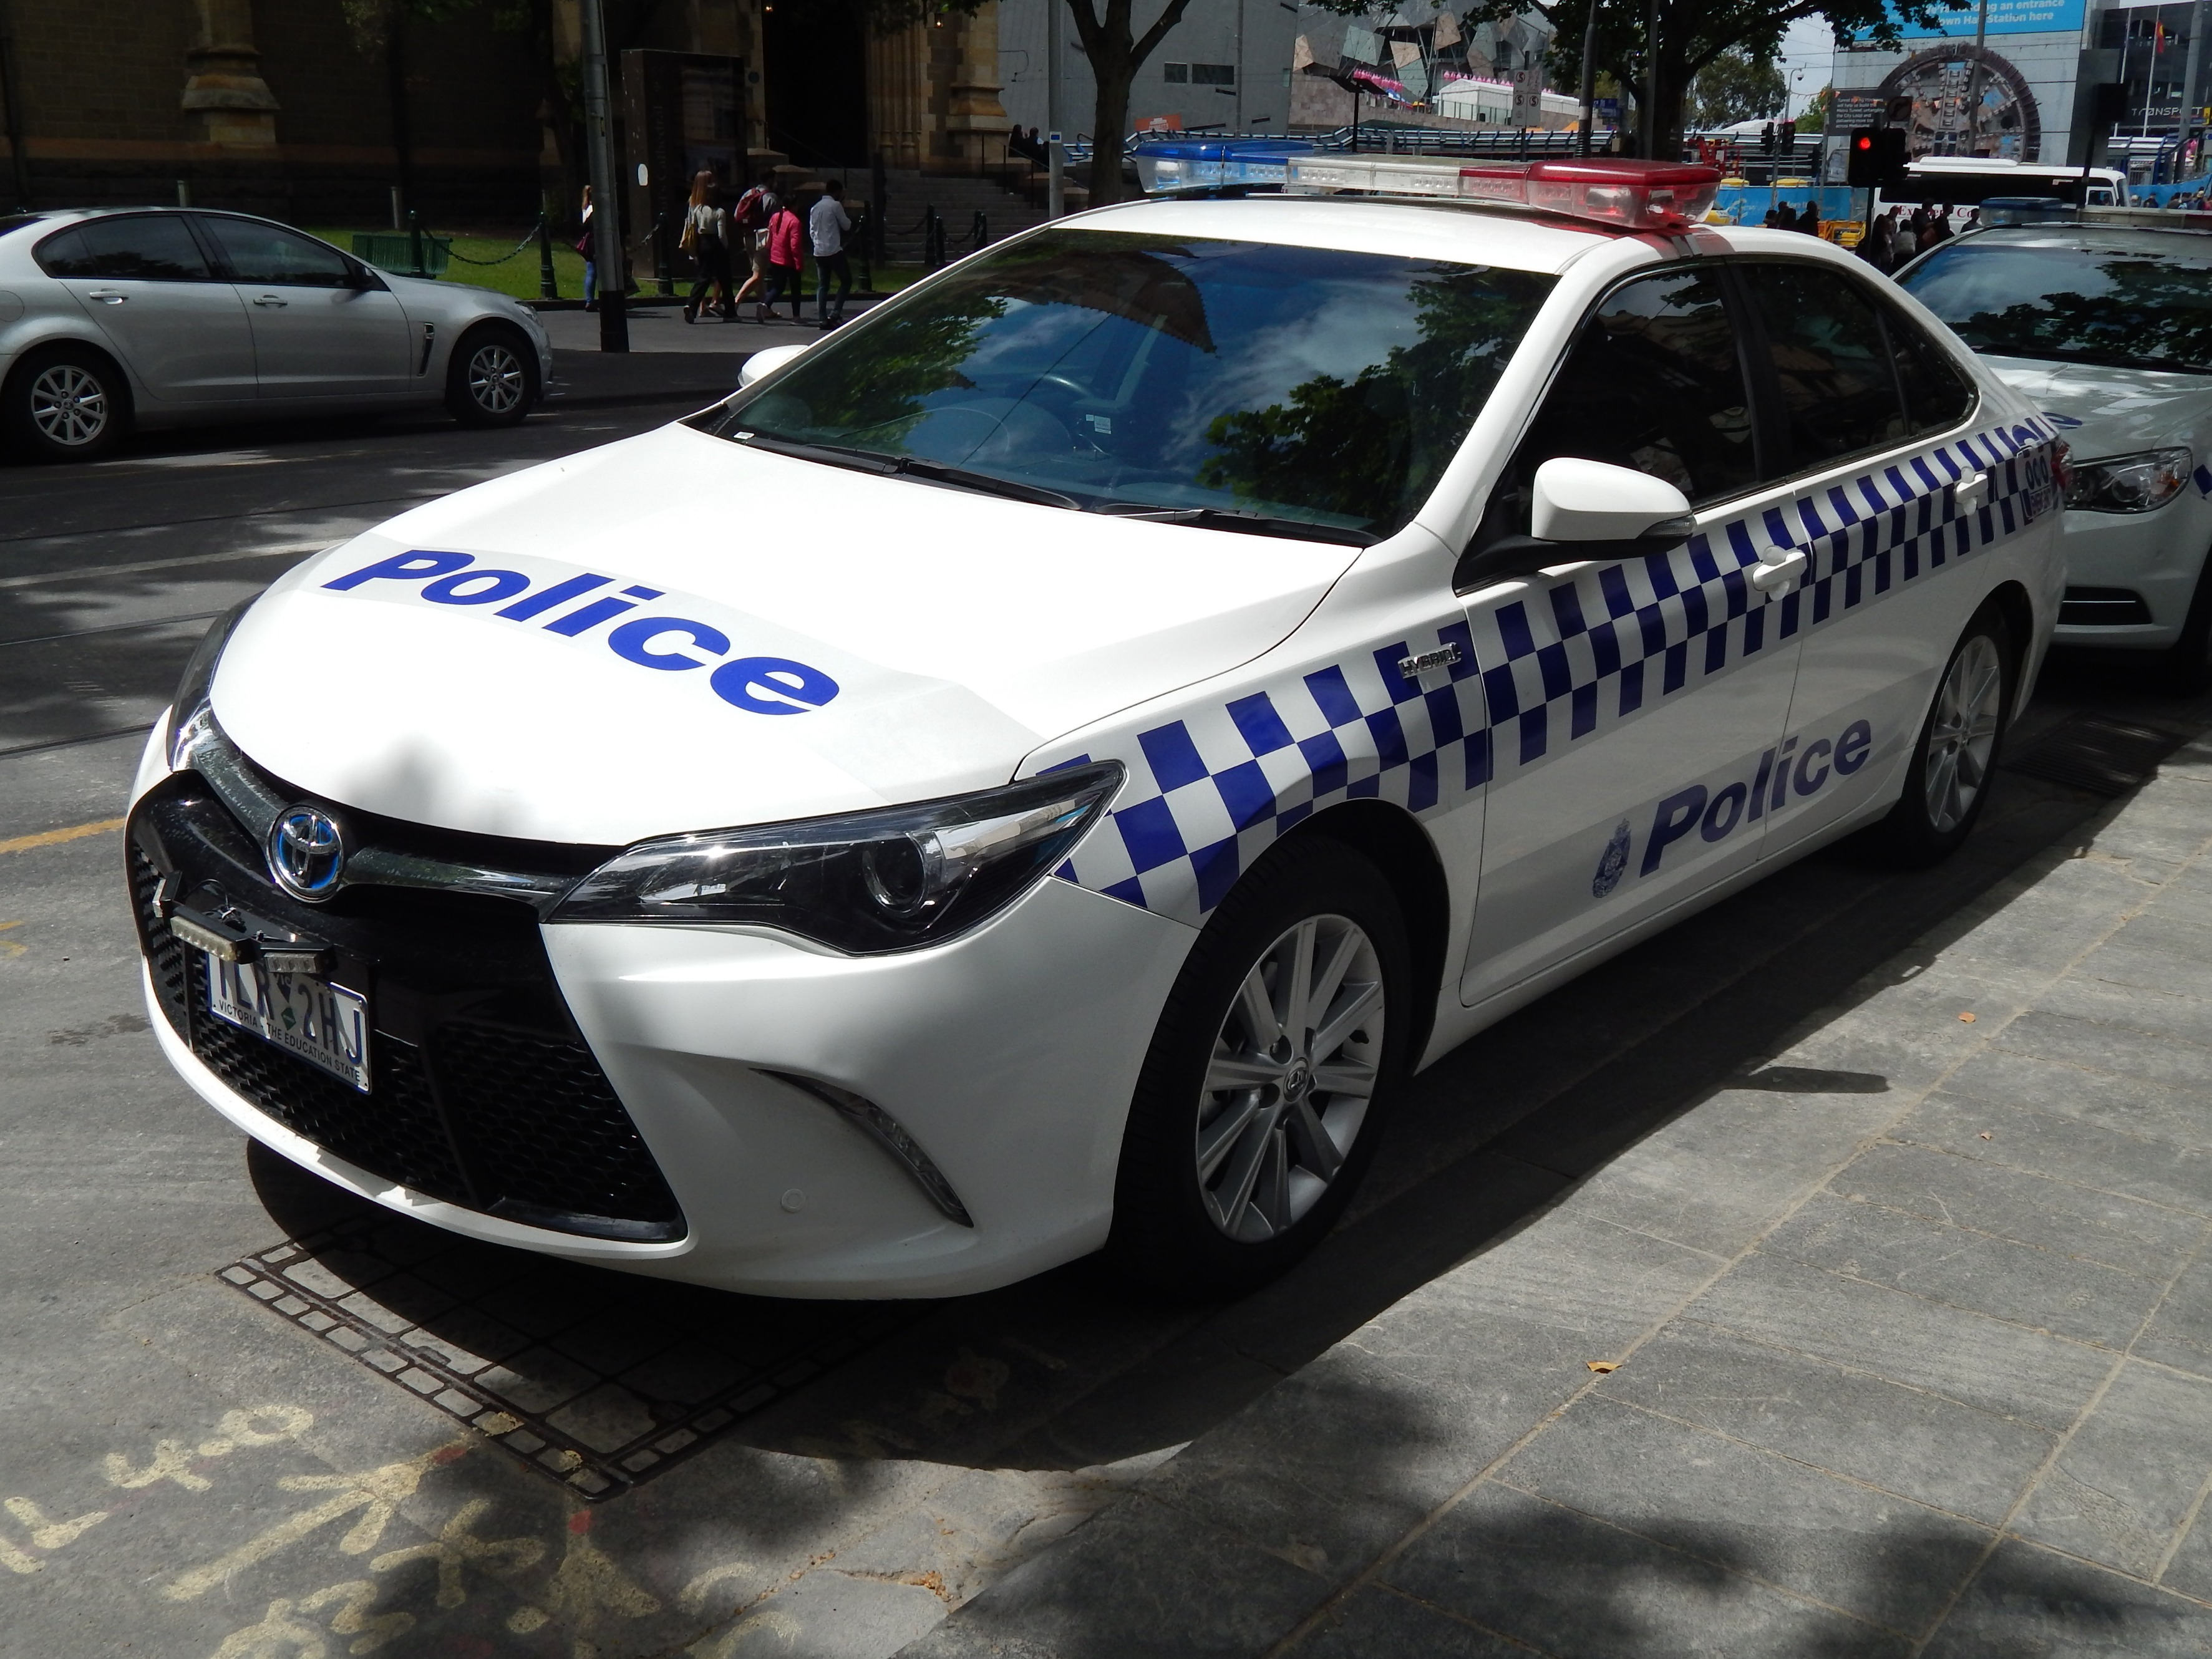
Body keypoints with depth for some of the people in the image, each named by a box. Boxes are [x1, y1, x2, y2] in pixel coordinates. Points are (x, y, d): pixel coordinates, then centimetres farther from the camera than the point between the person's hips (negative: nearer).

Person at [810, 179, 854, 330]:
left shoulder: (815, 207, 13)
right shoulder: (835, 206, -7)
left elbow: (812, 231, 15)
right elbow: (847, 226, 0)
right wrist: (844, 213, 14)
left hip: (819, 252, 6)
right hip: (834, 251, -6)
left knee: (822, 286, 8)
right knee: (846, 281, 5)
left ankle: (822, 319, 1)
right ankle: (835, 313, -7)